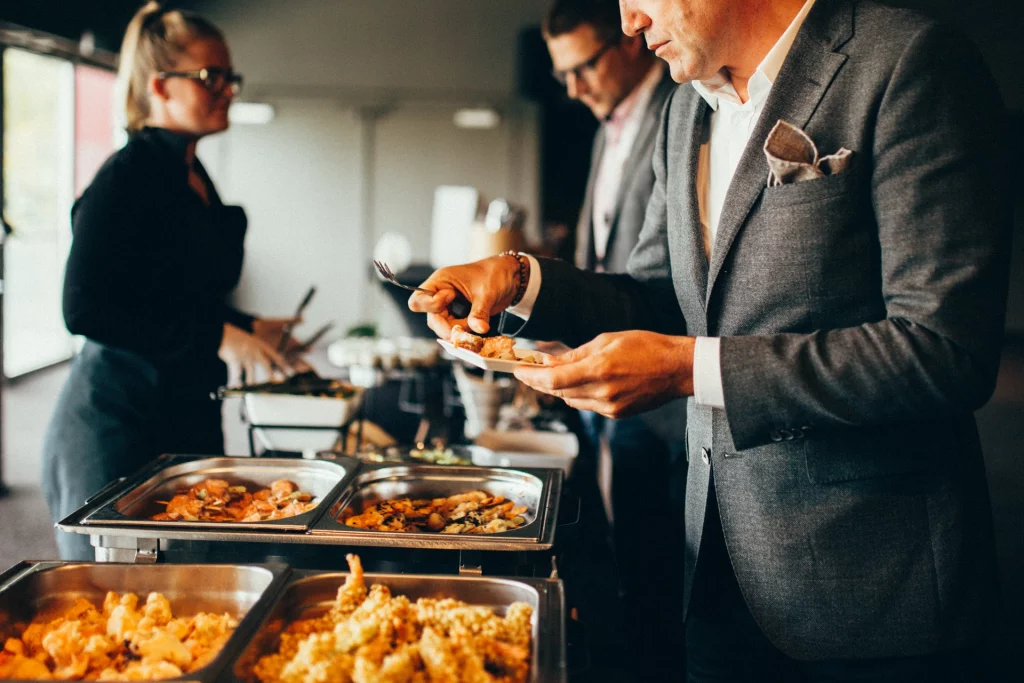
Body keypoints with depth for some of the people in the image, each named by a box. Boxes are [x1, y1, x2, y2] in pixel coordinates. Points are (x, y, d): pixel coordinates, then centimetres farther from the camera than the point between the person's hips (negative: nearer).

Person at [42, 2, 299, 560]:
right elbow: (84, 309, -20)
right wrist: (216, 337, -20)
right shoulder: (127, 175, -13)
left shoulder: (193, 176, 13)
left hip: (187, 412, 9)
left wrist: (247, 329, 10)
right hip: (116, 416, -8)